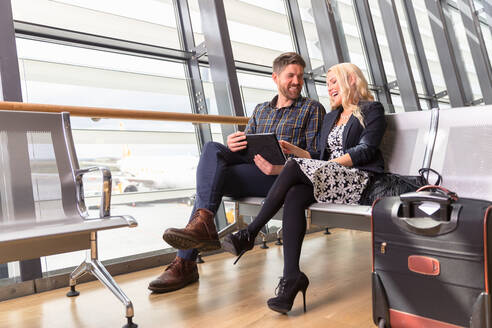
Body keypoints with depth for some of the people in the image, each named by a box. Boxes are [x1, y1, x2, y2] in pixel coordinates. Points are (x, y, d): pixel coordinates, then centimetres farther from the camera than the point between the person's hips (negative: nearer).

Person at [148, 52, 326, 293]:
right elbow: (245, 145, 18)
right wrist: (233, 146, -9)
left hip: (284, 176, -5)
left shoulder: (312, 109, 10)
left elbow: (315, 155, -1)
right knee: (212, 149, -23)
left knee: (212, 178, -24)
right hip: (253, 169, 5)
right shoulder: (261, 110, 25)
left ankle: (186, 263, -25)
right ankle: (203, 223, -36)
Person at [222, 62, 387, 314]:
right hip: (328, 177, 6)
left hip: (359, 179, -6)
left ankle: (249, 234, -24)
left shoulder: (372, 110, 8)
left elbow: (365, 151, -7)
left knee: (294, 168, -29)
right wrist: (295, 150, 7)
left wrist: (331, 164, -17)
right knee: (294, 197, -29)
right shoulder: (331, 117, 29)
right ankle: (291, 277, -35)